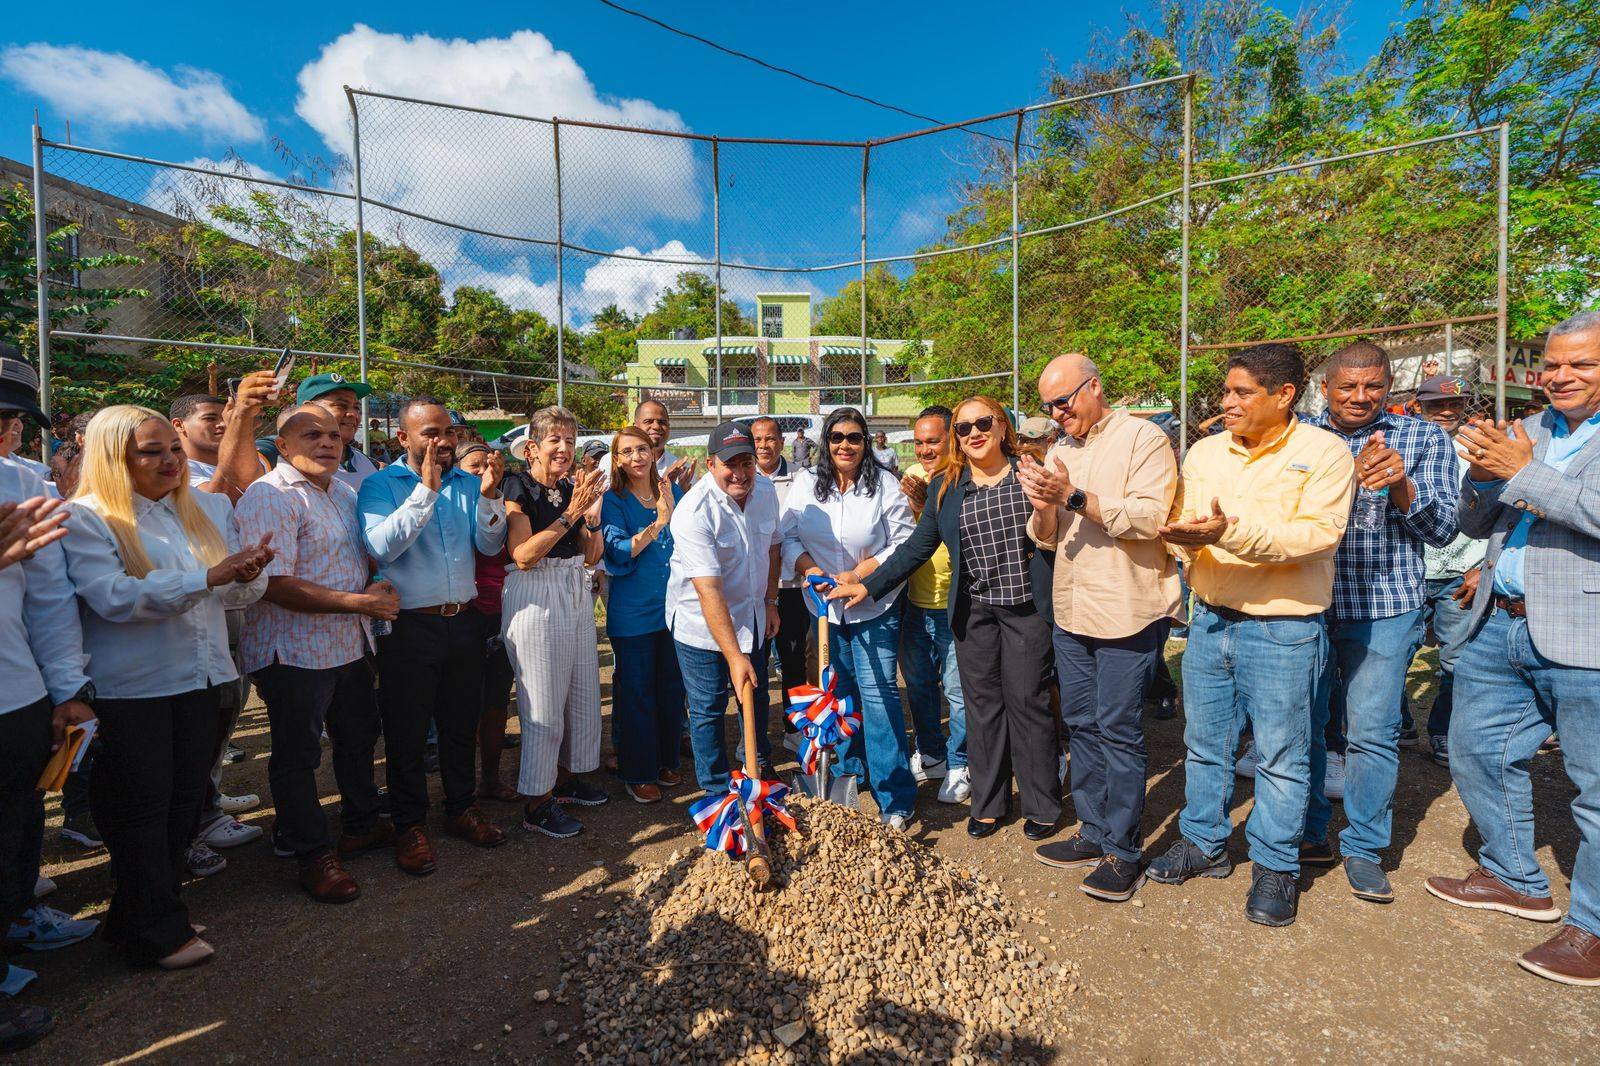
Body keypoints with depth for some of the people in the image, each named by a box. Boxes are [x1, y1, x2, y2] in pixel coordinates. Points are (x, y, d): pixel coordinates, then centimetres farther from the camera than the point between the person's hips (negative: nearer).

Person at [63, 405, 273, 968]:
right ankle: (156, 931, 23)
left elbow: (238, 595, 5)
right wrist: (208, 577, -29)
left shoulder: (209, 508, 6)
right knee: (142, 808, 7)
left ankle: (144, 913, 34)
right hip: (132, 687, -5)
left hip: (200, 678, 5)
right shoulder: (86, 518, -9)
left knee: (184, 801, 15)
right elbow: (114, 597, -22)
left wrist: (249, 572, -18)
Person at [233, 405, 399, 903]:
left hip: (351, 645, 9)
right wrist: (362, 603, -23)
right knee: (297, 755, 7)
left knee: (359, 737, 20)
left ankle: (362, 825, 40)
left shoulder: (344, 493, 11)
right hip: (294, 651, -8)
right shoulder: (270, 496, -16)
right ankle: (314, 855, 22)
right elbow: (274, 584, -24)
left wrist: (381, 587, 0)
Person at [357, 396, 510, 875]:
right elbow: (381, 546, -21)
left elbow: (489, 545, -1)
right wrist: (426, 489, -25)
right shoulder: (380, 485, -5)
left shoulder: (468, 482, 6)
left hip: (463, 622, 4)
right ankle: (409, 826, 26)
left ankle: (461, 809, 34)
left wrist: (489, 496, -17)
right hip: (409, 627, -4)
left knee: (461, 724, 16)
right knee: (406, 732, 8)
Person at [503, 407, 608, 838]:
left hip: (576, 594, 7)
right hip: (535, 599, -7)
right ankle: (537, 805, 16)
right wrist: (570, 514, -23)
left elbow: (589, 557, 7)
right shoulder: (518, 488, -10)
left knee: (582, 692, 14)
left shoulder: (571, 488, 8)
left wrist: (592, 512, -9)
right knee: (543, 704, 0)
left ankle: (566, 778, 33)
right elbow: (523, 556, -20)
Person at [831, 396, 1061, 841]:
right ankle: (988, 803, 25)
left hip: (1027, 607, -2)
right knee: (982, 704, 8)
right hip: (973, 610, 2)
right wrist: (869, 585, 3)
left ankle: (1042, 806, 23)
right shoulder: (945, 487, 6)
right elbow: (917, 547, 7)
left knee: (1027, 701, 4)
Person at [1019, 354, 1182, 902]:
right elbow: (1046, 538, 11)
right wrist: (1043, 506, -11)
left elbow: (1150, 517, -19)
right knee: (1081, 725, 13)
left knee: (1117, 730, -1)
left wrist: (1074, 496, -24)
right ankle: (1094, 833, 28)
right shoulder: (1061, 450, 13)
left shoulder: (1143, 439, -6)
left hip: (1127, 612, -7)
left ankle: (1123, 851, 15)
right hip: (1071, 612, 7)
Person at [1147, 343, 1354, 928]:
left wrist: (1230, 532, -31)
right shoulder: (1205, 451, 7)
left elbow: (1317, 533, -19)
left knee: (1281, 753, 7)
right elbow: (1182, 522, 4)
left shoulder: (1324, 452, -7)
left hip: (1283, 626, -4)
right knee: (1204, 742, 15)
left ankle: (1276, 867, 26)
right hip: (1210, 620, 5)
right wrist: (1183, 538, -20)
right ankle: (1204, 843, 33)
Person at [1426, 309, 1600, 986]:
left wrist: (1520, 472, -17)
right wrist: (1482, 471, -5)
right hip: (1500, 627, 7)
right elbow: (1475, 525, 12)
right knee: (1477, 752, 16)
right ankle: (1518, 882, 35)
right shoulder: (1526, 433, 13)